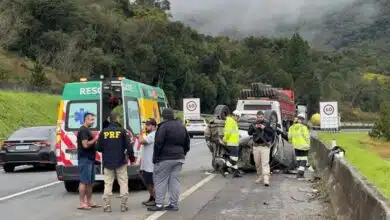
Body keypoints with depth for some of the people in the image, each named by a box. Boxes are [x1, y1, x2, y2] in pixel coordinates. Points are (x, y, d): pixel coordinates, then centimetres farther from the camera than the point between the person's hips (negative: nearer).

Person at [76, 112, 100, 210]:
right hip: (85, 159, -10)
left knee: (90, 182, 12)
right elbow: (85, 145, -22)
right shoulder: (83, 130, -14)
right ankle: (82, 203, -3)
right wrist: (95, 139, -13)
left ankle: (89, 202, 17)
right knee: (84, 181, -7)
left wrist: (95, 140, 12)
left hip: (90, 159, 10)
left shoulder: (87, 130, 18)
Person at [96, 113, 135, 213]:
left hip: (107, 163, 2)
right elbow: (128, 146, -8)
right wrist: (132, 157, 6)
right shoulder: (122, 131, -6)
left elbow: (99, 148, 2)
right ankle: (123, 205, 6)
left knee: (108, 184, 7)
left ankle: (107, 206, 6)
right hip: (120, 162, -2)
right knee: (123, 183, 6)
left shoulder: (103, 132, 0)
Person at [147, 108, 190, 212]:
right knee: (175, 181, 8)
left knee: (160, 180, 2)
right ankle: (174, 204, 10)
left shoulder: (164, 126, -12)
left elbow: (158, 144, -16)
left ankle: (159, 204, 1)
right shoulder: (181, 126, 12)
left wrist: (155, 158, -8)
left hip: (165, 158, -7)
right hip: (179, 158, 7)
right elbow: (187, 144, 17)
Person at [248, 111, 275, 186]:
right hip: (256, 146, 3)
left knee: (265, 163, -12)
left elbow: (272, 132, -5)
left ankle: (266, 179, -19)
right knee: (257, 163, 10)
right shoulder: (253, 124, 11)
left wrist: (264, 128, -15)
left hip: (265, 146, -3)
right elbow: (249, 132, -1)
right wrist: (254, 128, -17)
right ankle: (259, 177, 24)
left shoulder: (267, 124, 6)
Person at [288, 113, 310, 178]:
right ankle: (300, 172, -10)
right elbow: (307, 137, -14)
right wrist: (308, 145, -1)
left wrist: (292, 142, 23)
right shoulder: (303, 127, -15)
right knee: (303, 159, 2)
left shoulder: (292, 127, 1)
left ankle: (301, 173, 16)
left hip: (296, 146, 5)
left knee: (298, 159, 14)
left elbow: (289, 137, 6)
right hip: (303, 146, -5)